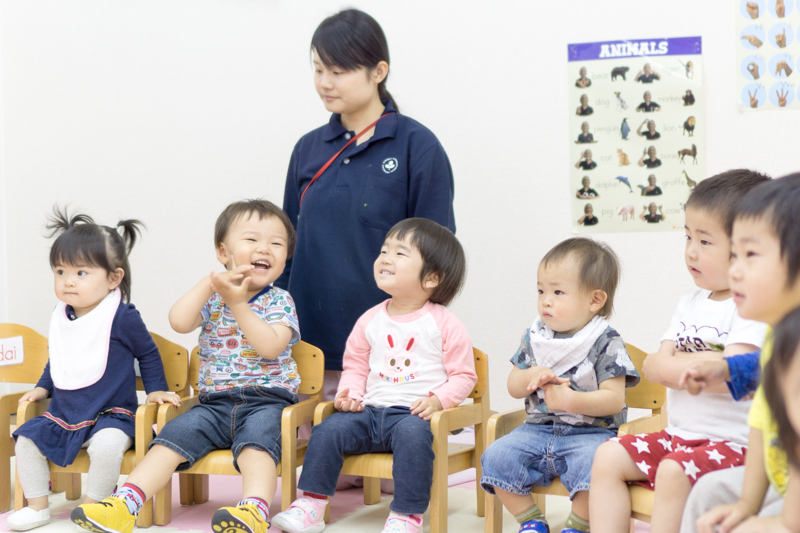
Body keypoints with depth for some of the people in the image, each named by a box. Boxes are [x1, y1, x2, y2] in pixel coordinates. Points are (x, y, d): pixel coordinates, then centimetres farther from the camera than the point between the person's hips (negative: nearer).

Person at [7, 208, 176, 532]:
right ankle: (37, 507, 5)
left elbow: (147, 353, 1)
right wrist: (42, 388, 16)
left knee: (107, 444, -34)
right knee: (26, 440, -7)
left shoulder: (123, 317, -12)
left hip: (110, 415, -6)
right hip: (63, 414, 6)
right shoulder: (60, 317, 6)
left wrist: (156, 389, -3)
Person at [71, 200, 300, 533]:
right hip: (216, 402, 4)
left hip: (267, 400, -3)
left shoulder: (279, 301, 3)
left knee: (257, 435, -34)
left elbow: (271, 346, -16)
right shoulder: (211, 297, 12)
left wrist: (237, 303, -17)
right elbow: (179, 322, -8)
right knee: (176, 434, -19)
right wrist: (211, 282, -13)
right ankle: (124, 505, -30)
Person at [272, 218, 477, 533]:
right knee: (328, 430, -16)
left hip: (415, 414, -4)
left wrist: (439, 400, -16)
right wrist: (349, 393, -2)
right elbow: (355, 365, 18)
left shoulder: (445, 325, -2)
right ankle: (311, 504, -8)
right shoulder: (370, 320, 11)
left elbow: (464, 375, 1)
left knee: (412, 434, -36)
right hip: (371, 410, 5)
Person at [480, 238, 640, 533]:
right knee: (496, 458, -16)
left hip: (589, 433, -5)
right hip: (537, 430, 5)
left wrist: (572, 401, -26)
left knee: (595, 468, -34)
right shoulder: (534, 337, 8)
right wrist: (531, 377, -11)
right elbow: (513, 387, 12)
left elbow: (614, 399, -12)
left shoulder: (606, 343, -7)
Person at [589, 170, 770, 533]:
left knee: (673, 472, -30)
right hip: (678, 434, 8)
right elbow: (652, 369, 6)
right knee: (609, 457, -2)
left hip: (734, 442, -8)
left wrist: (670, 366, -8)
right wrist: (701, 365, -13)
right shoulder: (689, 304, 12)